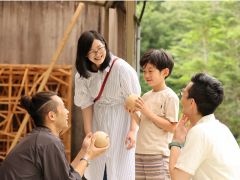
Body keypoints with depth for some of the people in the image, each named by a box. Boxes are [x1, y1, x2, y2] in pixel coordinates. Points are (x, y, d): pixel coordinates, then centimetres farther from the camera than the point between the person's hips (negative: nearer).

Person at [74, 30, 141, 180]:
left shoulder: (121, 68, -19)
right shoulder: (83, 75, -3)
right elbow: (87, 104, -2)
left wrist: (133, 130, -19)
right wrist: (88, 134, -6)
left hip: (120, 122, -5)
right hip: (99, 124, 5)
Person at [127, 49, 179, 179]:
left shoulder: (170, 96, -8)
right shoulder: (146, 96, 13)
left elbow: (171, 127, -13)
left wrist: (147, 112, -16)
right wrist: (133, 113, -4)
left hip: (158, 155, -7)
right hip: (140, 152, 7)